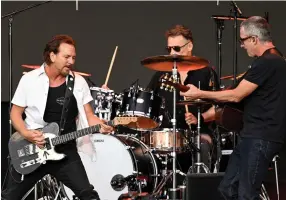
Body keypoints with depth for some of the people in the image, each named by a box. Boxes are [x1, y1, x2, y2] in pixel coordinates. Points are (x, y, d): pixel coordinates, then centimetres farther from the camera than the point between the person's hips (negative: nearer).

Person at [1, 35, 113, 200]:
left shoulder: (79, 82, 2)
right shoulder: (29, 80, -4)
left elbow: (88, 116, 4)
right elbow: (15, 113, 2)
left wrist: (102, 126, -18)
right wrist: (26, 134, -16)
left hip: (66, 151, 1)